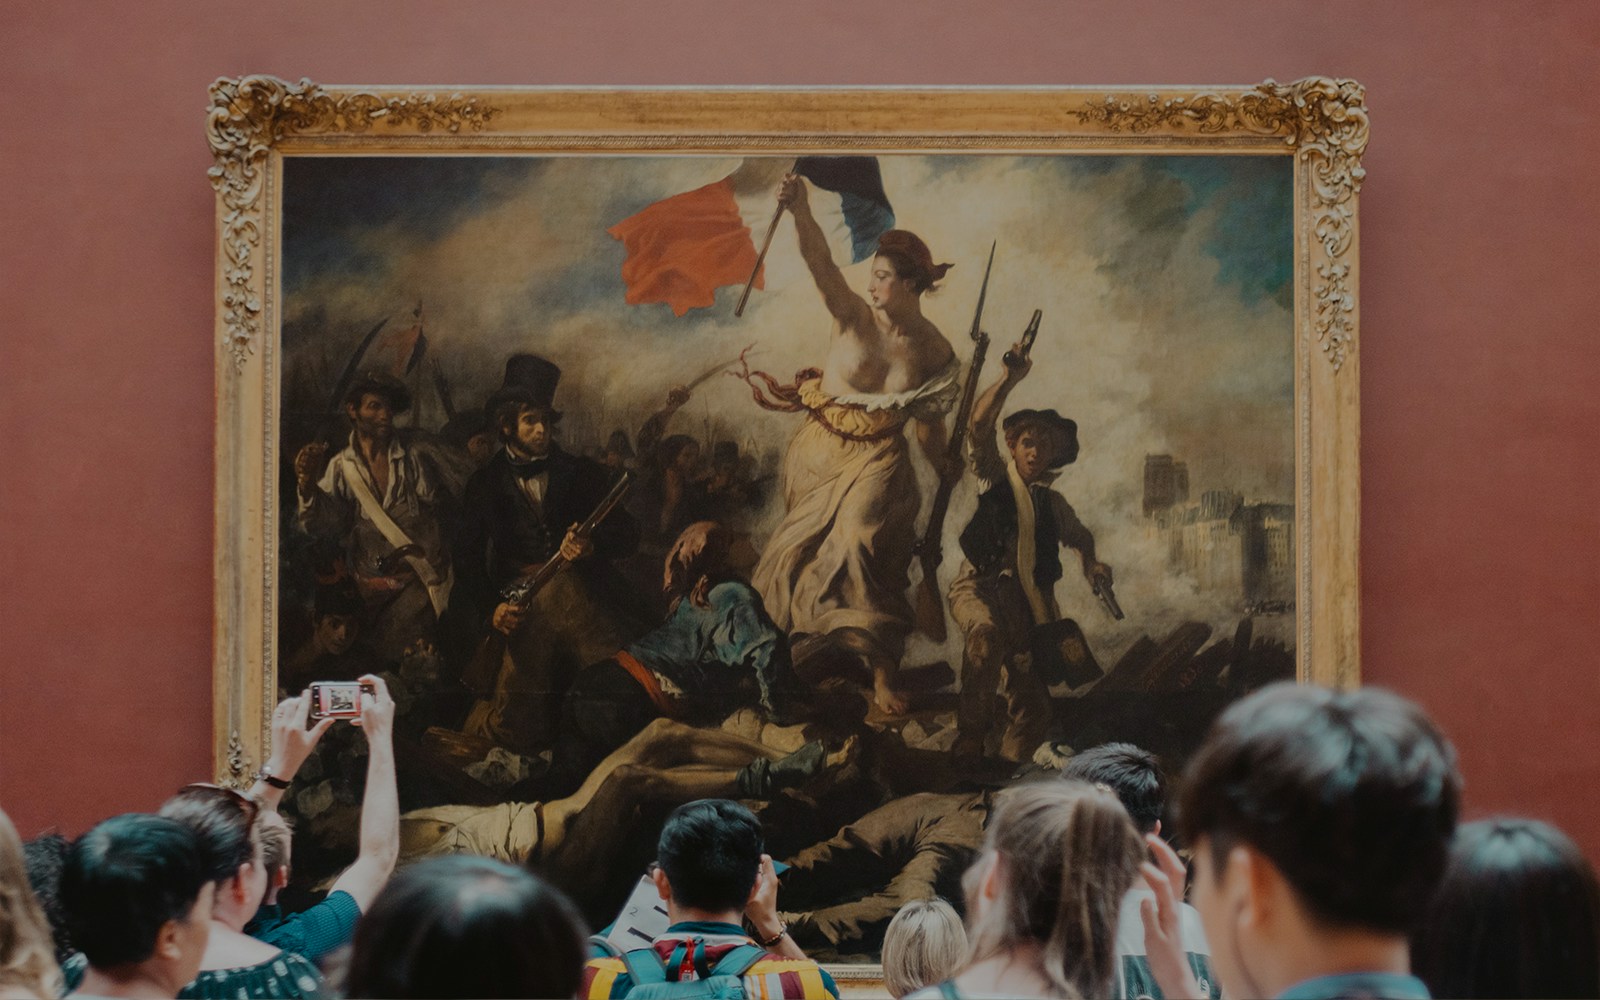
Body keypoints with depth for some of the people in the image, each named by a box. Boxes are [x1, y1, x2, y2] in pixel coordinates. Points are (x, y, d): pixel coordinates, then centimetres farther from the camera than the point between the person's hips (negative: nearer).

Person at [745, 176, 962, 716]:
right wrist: (800, 211, -48)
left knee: (858, 546, -17)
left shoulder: (933, 349, -8)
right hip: (822, 451, 1)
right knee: (803, 548, 12)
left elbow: (927, 416, 9)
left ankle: (881, 671, -12)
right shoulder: (854, 316, -14)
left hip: (877, 462, -1)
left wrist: (942, 463, 14)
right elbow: (820, 263, -32)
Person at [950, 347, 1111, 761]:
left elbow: (1079, 536, 39)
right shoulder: (996, 477, 10)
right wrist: (1010, 379, -15)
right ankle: (970, 738, -37)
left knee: (1033, 710, -4)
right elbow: (980, 423, -5)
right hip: (981, 586, -5)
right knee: (986, 631, -40)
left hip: (1027, 601, 5)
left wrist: (1090, 564, 16)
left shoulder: (1052, 502, 21)